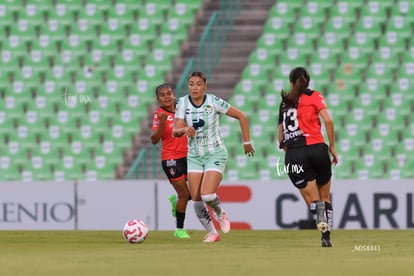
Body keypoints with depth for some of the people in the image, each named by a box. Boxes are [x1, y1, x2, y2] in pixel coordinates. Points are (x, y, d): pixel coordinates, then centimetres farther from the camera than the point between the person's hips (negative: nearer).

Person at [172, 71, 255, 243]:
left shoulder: (214, 102, -12)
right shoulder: (183, 103, -5)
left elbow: (241, 116, -3)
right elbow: (175, 131, -12)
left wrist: (247, 142, -1)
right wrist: (184, 129, -35)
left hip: (216, 154, -3)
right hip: (194, 156, 3)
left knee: (207, 195, -20)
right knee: (196, 200, -3)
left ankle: (220, 214, 14)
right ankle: (212, 233, 17)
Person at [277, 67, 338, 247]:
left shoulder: (284, 102, 19)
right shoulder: (314, 96, 8)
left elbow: (281, 139, 19)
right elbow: (328, 120, -7)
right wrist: (332, 147, 1)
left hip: (293, 155, 2)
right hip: (317, 149, -2)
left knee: (312, 201, 2)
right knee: (325, 197, 15)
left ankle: (318, 208, -34)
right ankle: (326, 237, 3)